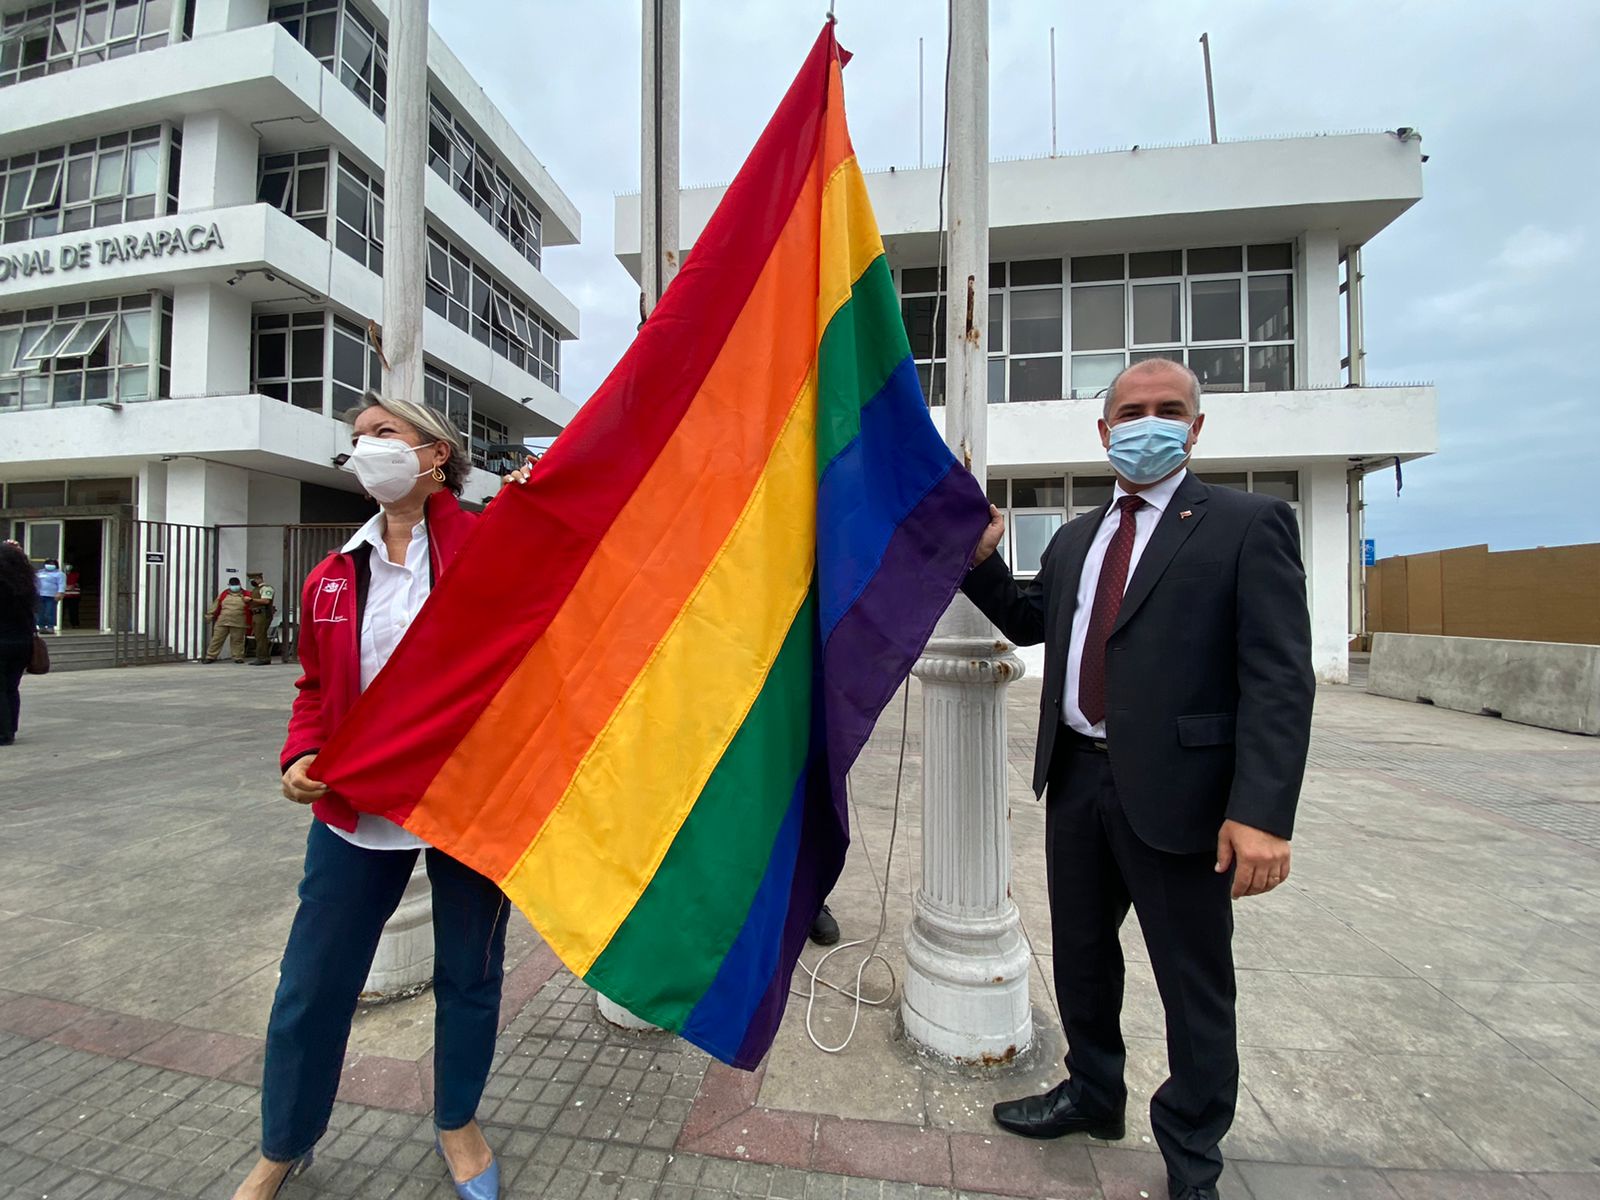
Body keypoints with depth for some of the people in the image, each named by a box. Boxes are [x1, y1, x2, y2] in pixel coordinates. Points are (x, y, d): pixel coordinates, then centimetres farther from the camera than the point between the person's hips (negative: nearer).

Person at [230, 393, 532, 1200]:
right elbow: (317, 688, 13)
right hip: (357, 808, 4)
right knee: (312, 982, 15)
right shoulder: (334, 576, 6)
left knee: (469, 976, 15)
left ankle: (458, 1124, 43)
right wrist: (302, 755, -3)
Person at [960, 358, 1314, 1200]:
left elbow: (1279, 678, -14)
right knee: (1080, 953, 23)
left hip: (1177, 789, -5)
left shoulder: (1248, 524, -7)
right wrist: (981, 562, 5)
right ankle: (1093, 1091, 49)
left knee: (1194, 986, 14)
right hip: (1077, 780, 6)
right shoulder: (1074, 539, 13)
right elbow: (1030, 622, 20)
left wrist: (1263, 813, -22)